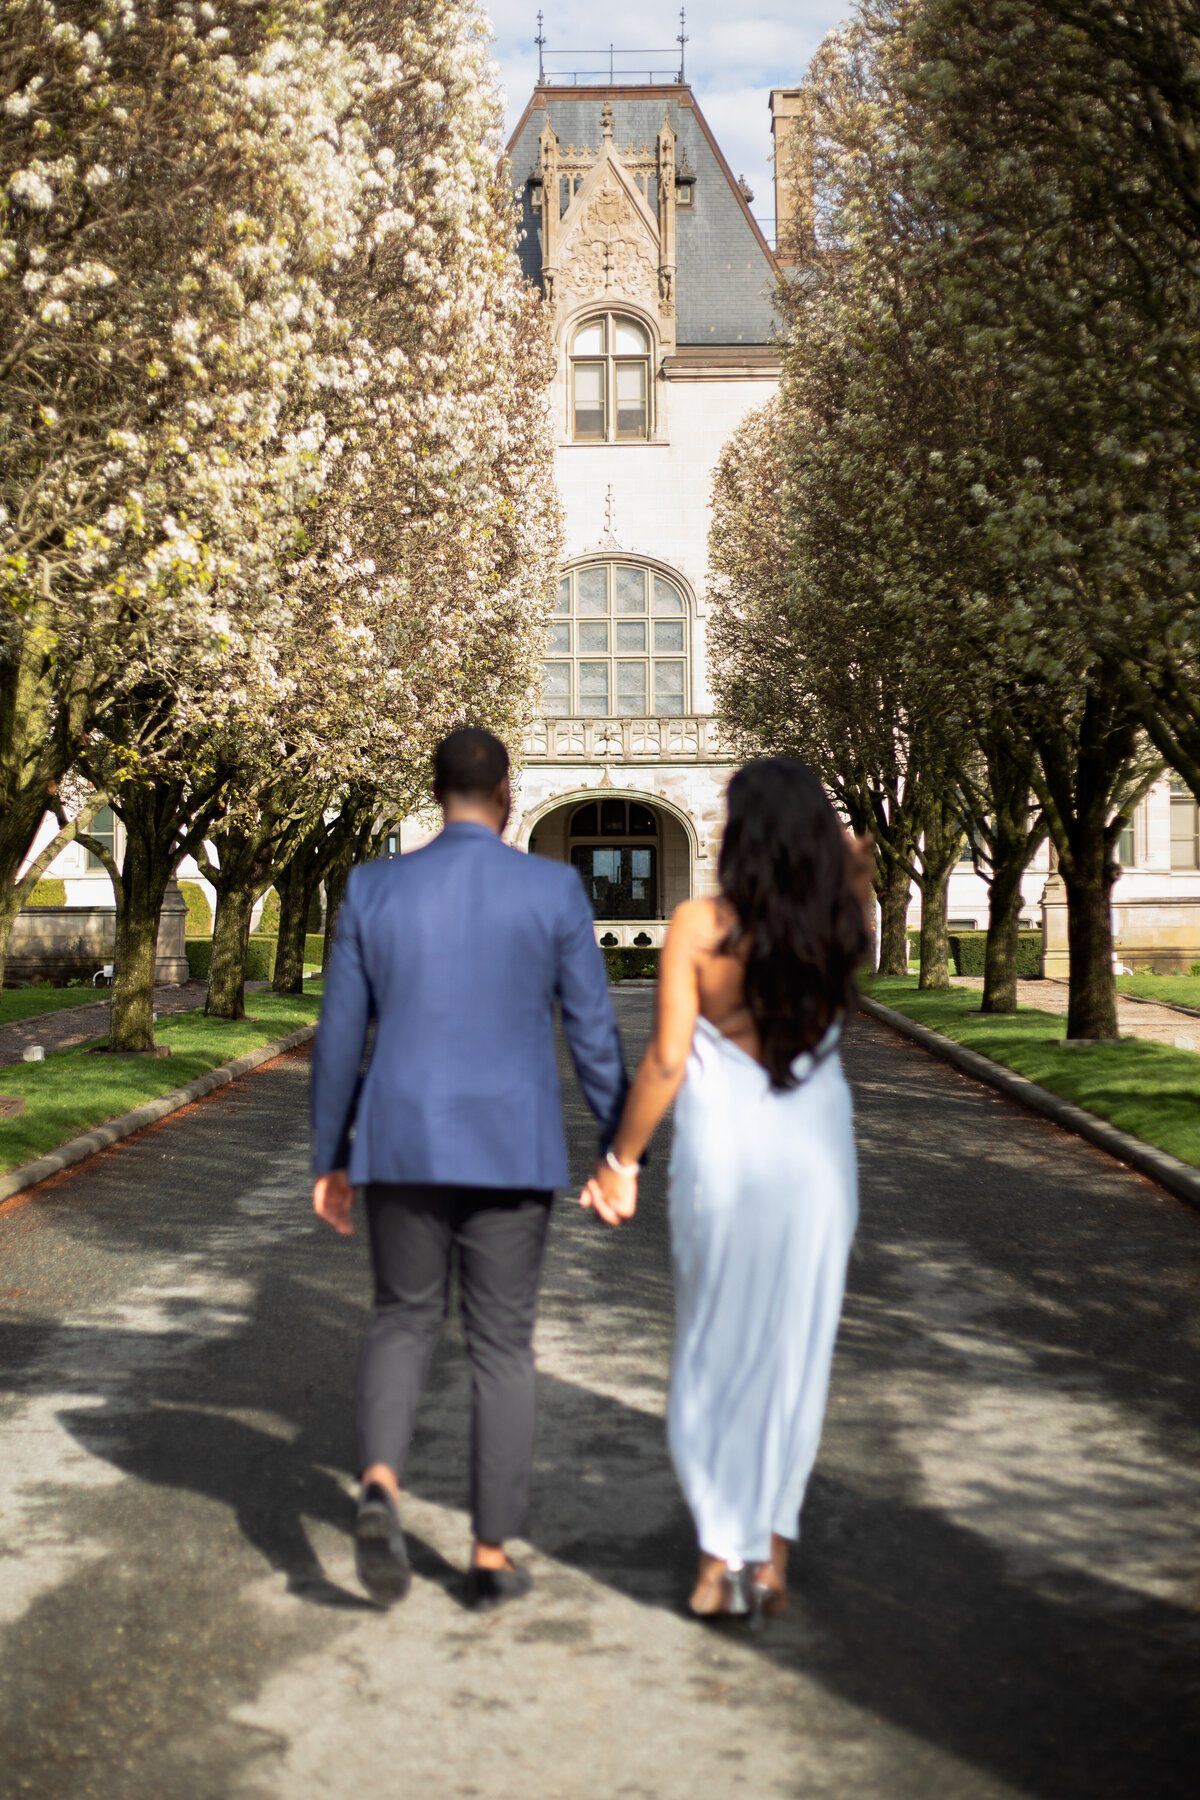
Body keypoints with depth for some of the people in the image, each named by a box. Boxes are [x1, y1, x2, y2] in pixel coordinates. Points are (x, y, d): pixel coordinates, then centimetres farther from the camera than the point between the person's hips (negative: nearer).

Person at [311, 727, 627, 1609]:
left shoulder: (374, 889, -1)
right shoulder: (555, 888, -5)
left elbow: (340, 1036, 2)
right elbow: (594, 1032, -3)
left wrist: (330, 1159, 12)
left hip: (403, 1146, 1)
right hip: (511, 1151, -1)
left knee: (403, 1323, 18)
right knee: (502, 1348, 10)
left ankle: (379, 1487, -8)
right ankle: (491, 1556, 13)